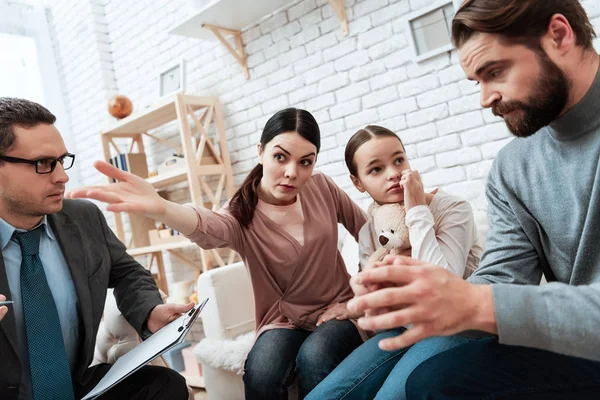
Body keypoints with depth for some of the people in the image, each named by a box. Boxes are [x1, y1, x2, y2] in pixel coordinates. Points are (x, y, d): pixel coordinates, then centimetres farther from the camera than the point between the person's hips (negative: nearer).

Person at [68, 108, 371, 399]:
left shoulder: (322, 188, -8)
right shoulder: (241, 214, -14)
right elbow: (205, 226, -40)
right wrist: (160, 208, -63)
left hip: (338, 312, 1)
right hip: (284, 322, -1)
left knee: (314, 357, -31)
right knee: (260, 373, -32)